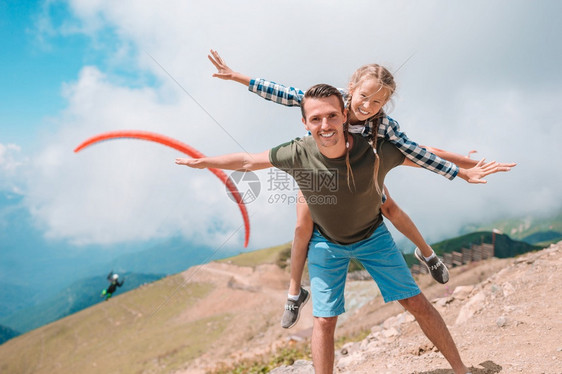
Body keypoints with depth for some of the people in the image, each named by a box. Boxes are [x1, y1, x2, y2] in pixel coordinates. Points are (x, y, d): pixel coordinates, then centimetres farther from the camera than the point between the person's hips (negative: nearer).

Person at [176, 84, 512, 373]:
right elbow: (249, 160, -12)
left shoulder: (377, 152, -30)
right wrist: (202, 162, -2)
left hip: (372, 235, 0)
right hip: (326, 241, 0)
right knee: (324, 320, 1)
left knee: (417, 303, 3)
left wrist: (467, 170, -14)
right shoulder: (298, 154, -28)